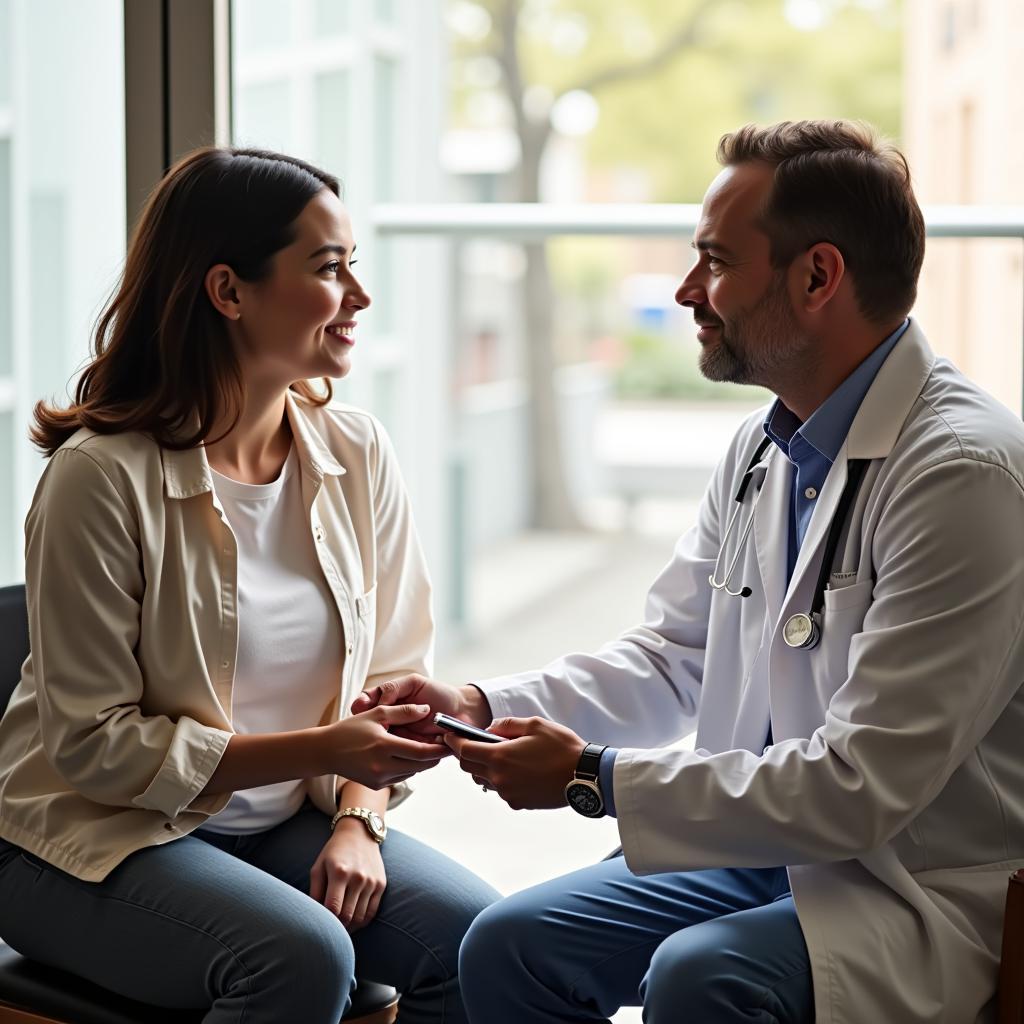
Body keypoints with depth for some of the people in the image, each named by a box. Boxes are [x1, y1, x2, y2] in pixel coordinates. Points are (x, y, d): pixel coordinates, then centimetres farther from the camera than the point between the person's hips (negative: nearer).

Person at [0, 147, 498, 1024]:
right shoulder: (103, 476, -17)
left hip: (288, 821, 5)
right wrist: (318, 750, -21)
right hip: (103, 838, -5)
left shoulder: (357, 455, 0)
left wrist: (358, 820, -12)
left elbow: (393, 676, 6)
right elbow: (95, 745, -16)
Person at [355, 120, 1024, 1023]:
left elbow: (861, 788, -25)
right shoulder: (761, 450, 8)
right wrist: (485, 707, -2)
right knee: (510, 946, -2)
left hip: (932, 892, -8)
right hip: (775, 846, 8)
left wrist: (593, 778, -21)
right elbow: (671, 658, 15)